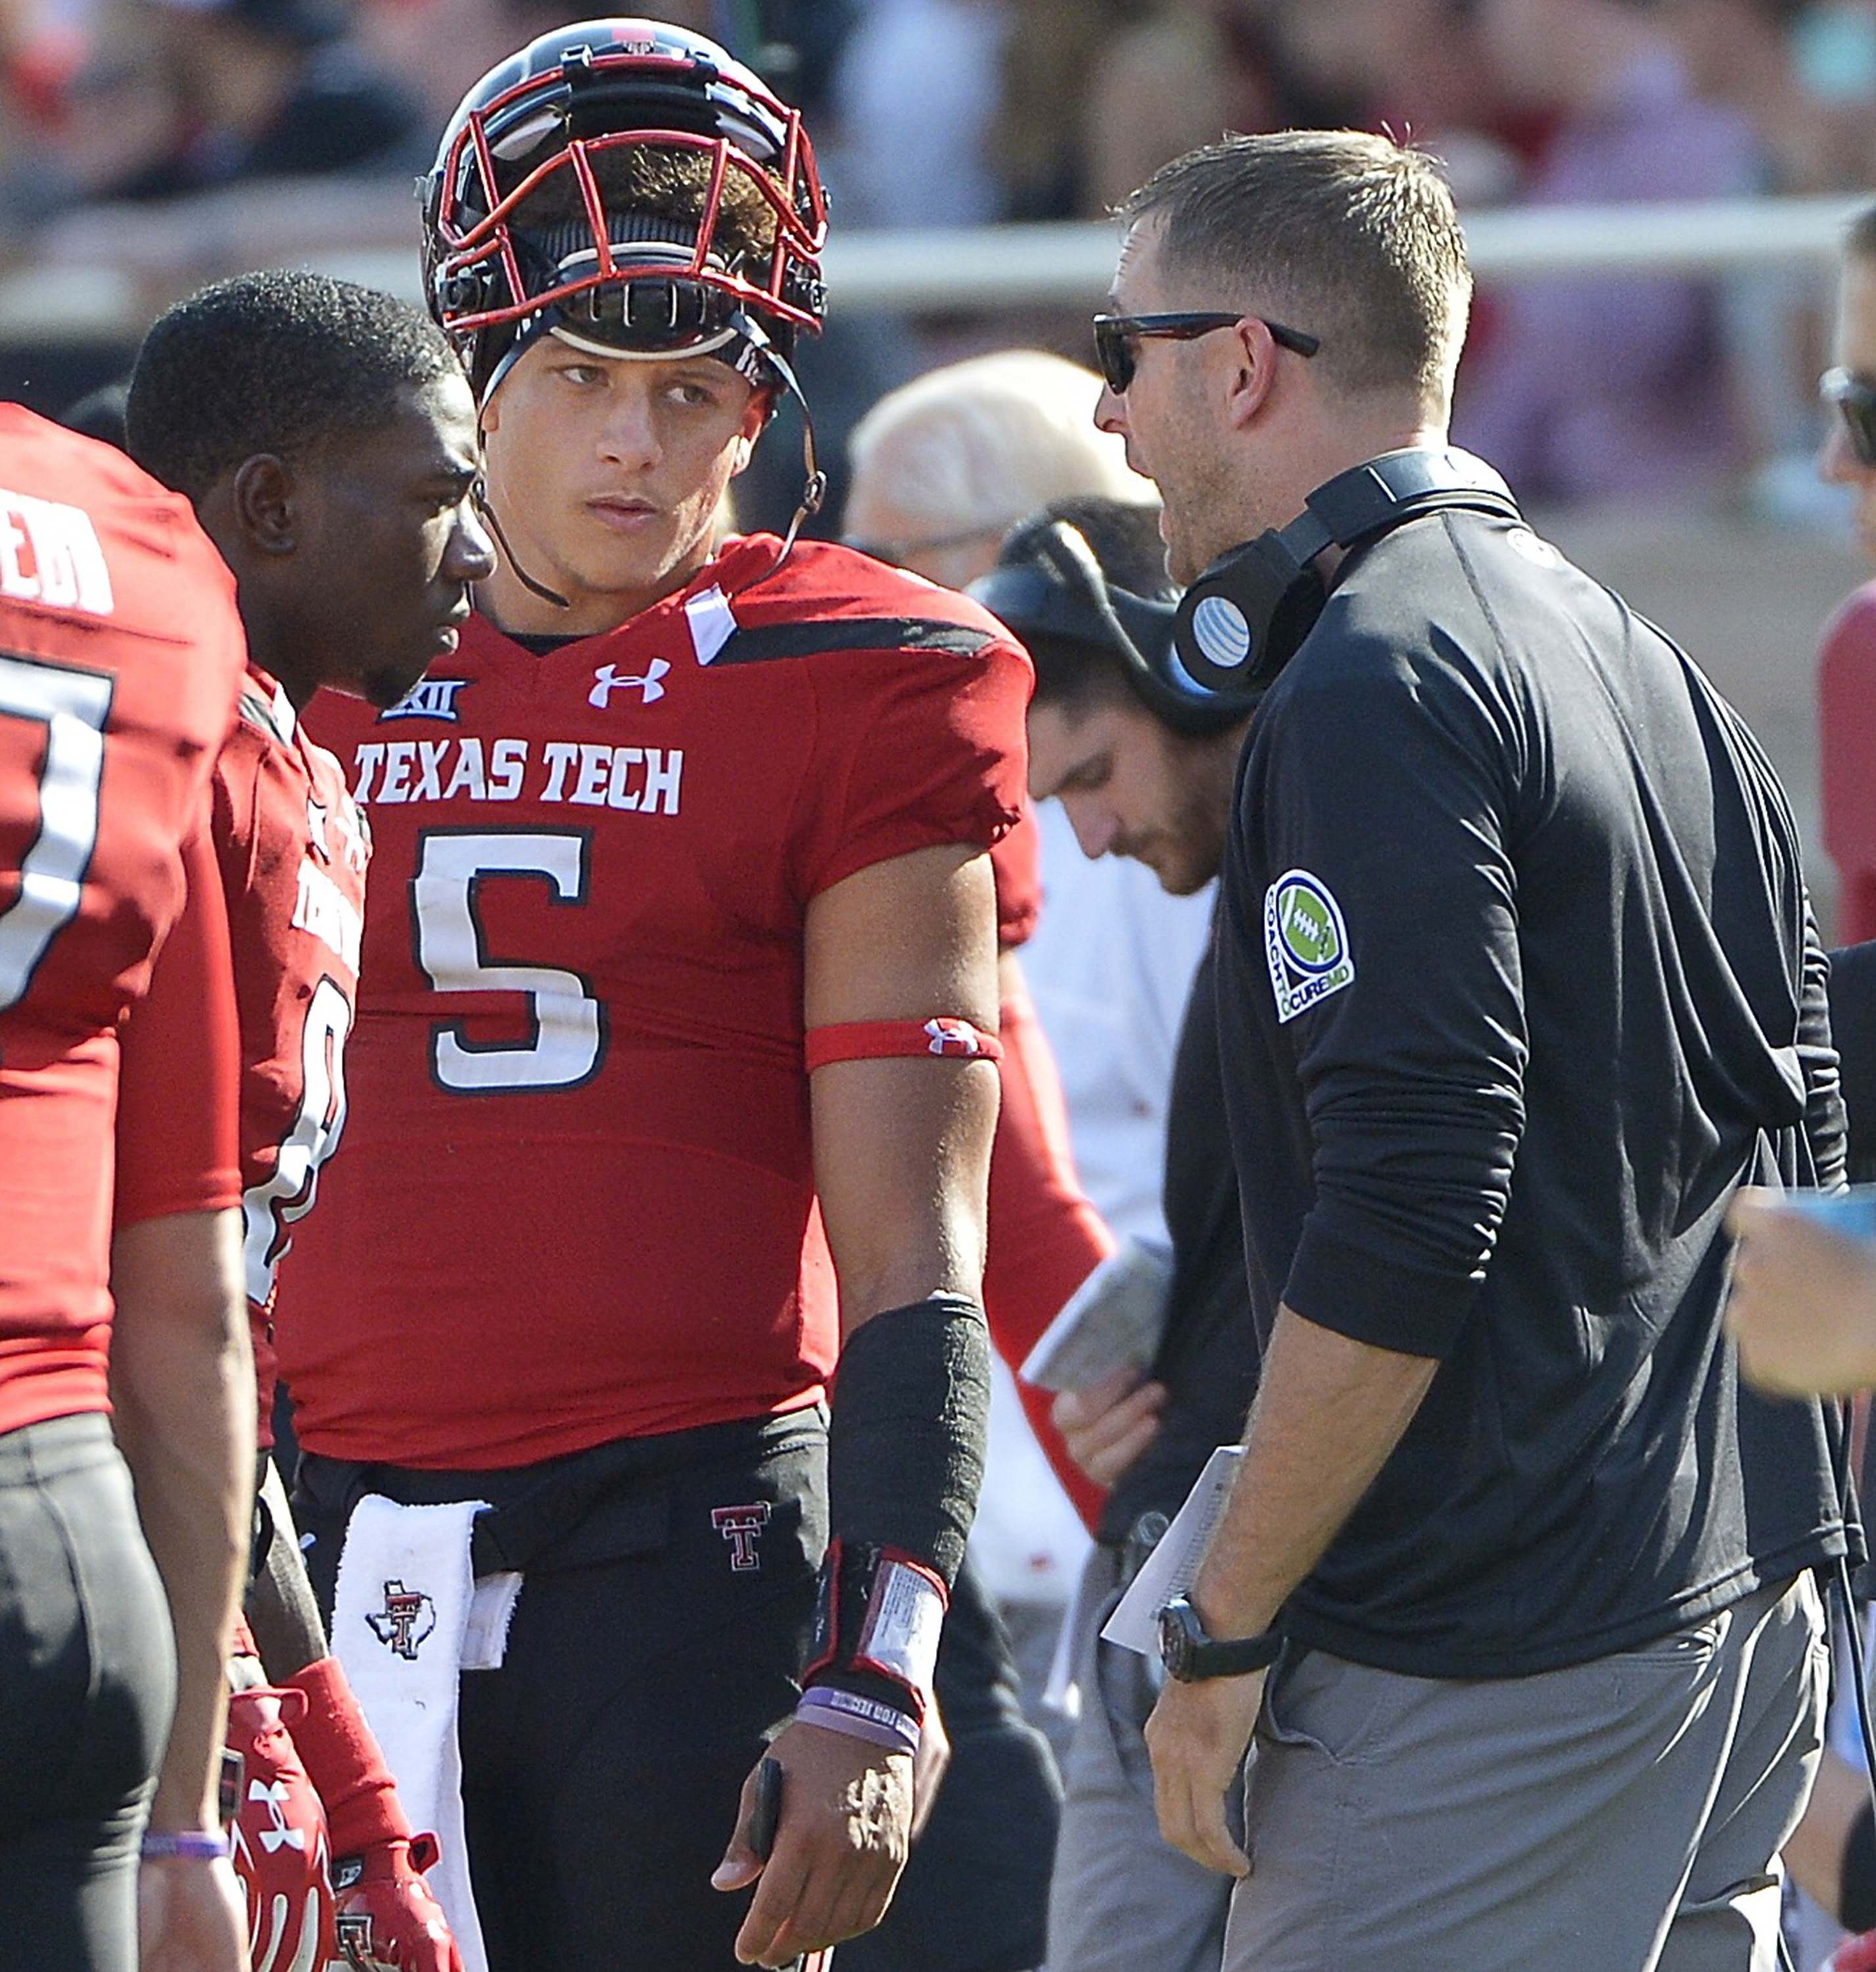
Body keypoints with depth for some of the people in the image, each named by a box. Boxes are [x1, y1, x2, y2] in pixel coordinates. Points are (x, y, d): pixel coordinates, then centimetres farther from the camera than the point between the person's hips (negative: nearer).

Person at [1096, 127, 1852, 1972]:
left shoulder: (1372, 692, -14)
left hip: (1493, 1670, -9)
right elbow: (1793, 1129, 18)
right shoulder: (1634, 653, 15)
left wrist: (1224, 1633, -15)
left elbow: (1405, 1216, -21)